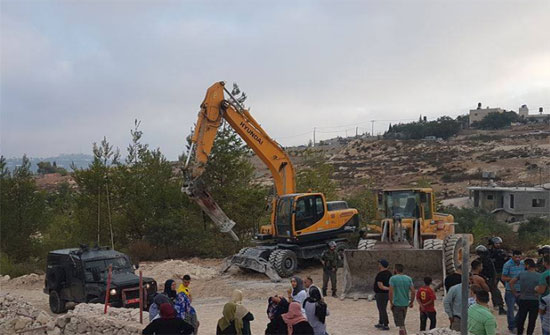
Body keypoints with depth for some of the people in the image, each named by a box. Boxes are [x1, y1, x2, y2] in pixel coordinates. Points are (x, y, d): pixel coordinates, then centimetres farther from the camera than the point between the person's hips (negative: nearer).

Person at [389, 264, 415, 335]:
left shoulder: (393, 278, -9)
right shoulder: (408, 278, 5)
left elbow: (391, 292, -17)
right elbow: (413, 291, -1)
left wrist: (391, 303, -8)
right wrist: (411, 302, 9)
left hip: (397, 304, -6)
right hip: (405, 304, 6)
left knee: (400, 325, -2)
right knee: (402, 324, 22)